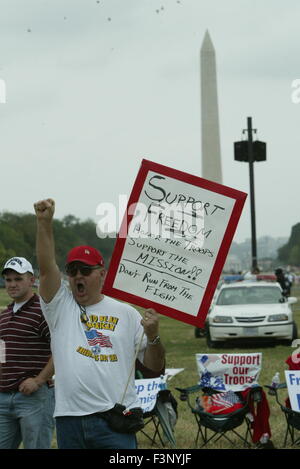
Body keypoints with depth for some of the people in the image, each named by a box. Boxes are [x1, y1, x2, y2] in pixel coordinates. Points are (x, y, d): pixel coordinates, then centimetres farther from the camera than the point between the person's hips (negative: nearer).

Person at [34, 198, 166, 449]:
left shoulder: (126, 313, 9)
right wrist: (44, 222, -18)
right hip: (69, 420, 1)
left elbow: (155, 367, 9)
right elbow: (46, 268, -7)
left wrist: (153, 335, -10)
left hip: (115, 421, -1)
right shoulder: (60, 306, 9)